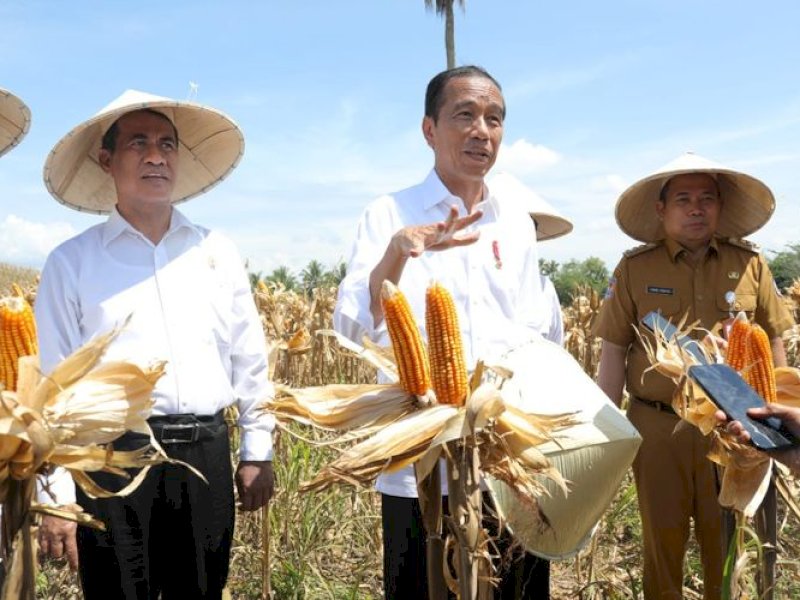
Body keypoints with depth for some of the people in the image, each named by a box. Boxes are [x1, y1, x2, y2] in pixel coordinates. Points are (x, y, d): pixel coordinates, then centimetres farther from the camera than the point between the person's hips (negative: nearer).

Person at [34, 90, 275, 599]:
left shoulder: (219, 253, 10)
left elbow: (250, 362, 13)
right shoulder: (71, 262, 1)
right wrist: (56, 492, -3)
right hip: (113, 456, -2)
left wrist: (258, 452, 11)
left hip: (206, 456, 3)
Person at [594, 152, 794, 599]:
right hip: (657, 426, 0)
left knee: (727, 543, 12)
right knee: (663, 539, 12)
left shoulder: (750, 264, 1)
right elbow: (614, 352, 0)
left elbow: (774, 344, 8)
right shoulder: (634, 268, -2)